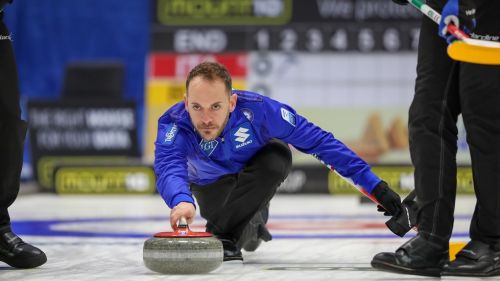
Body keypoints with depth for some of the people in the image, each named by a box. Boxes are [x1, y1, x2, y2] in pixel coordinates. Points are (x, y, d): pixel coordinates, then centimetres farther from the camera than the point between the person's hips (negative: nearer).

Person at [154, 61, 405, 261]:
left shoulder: (257, 109, -39)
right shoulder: (173, 124, -39)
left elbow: (318, 140, -31)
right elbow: (168, 168, -57)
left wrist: (372, 183, -32)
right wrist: (182, 200, -81)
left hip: (258, 167, -3)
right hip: (211, 181, 3)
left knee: (278, 157, -32)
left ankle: (223, 236, -17)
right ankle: (250, 222, 18)